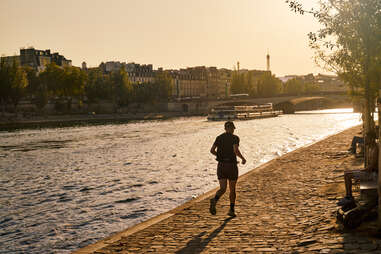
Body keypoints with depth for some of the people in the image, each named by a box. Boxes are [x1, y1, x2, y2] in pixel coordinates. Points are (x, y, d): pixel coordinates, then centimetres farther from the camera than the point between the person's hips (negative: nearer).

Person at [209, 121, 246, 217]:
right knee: (232, 189, 15)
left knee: (222, 189, -1)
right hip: (231, 166, -3)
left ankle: (214, 200, -32)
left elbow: (212, 150, 1)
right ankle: (231, 210, 18)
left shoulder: (219, 138, 7)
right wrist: (243, 158, -5)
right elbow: (236, 150, -22)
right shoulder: (235, 138, -6)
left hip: (221, 166, 3)